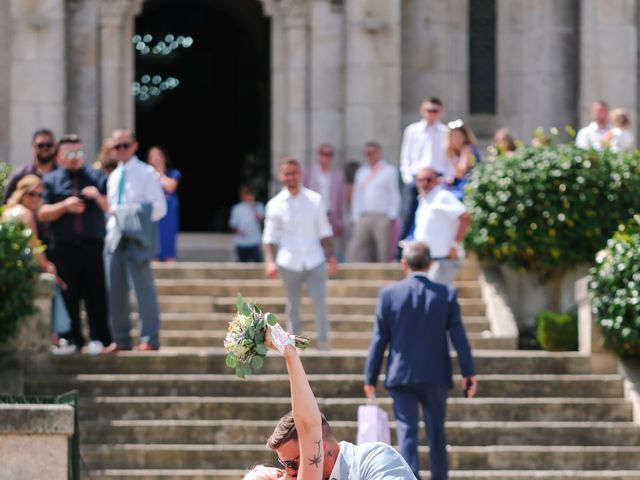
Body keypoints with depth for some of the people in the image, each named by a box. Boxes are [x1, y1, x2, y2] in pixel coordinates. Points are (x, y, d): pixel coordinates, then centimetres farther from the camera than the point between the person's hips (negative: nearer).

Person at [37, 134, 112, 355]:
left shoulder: (96, 178, 13)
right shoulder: (51, 180, 10)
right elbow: (42, 214, 1)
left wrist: (99, 197, -12)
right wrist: (64, 206, -13)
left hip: (93, 245, 0)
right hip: (64, 247, 0)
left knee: (96, 294, -3)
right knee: (68, 295, 2)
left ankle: (99, 339, 0)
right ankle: (71, 339, 10)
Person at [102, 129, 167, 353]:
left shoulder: (146, 173, -2)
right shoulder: (114, 177, 17)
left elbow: (159, 208, -8)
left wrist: (130, 214, -17)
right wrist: (112, 221, 3)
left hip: (136, 238, -6)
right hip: (114, 237, 6)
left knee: (143, 287, -7)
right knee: (115, 290, 6)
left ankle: (149, 338, -4)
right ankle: (120, 338, 11)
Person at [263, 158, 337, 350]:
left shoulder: (314, 199, 5)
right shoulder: (275, 205, 1)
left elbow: (324, 231, 10)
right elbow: (270, 237, 2)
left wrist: (331, 256, 3)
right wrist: (269, 261, -12)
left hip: (314, 260, 0)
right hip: (290, 262, 0)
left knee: (320, 301, -9)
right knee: (293, 305, 7)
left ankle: (323, 340, -1)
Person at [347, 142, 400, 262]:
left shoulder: (389, 171, 5)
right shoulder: (361, 172, 19)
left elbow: (395, 196, 2)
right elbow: (357, 196, 18)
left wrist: (392, 217, -6)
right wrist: (356, 218, 9)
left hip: (382, 218, -5)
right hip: (363, 219, 5)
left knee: (384, 254, -6)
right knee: (354, 253, -3)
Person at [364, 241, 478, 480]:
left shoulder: (389, 294, -6)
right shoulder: (446, 294, -5)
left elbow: (379, 340, -2)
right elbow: (458, 336, -5)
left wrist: (370, 378, 5)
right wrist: (468, 372, 0)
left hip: (400, 375, -1)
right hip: (435, 377, 1)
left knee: (407, 431, -2)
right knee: (436, 431, 15)